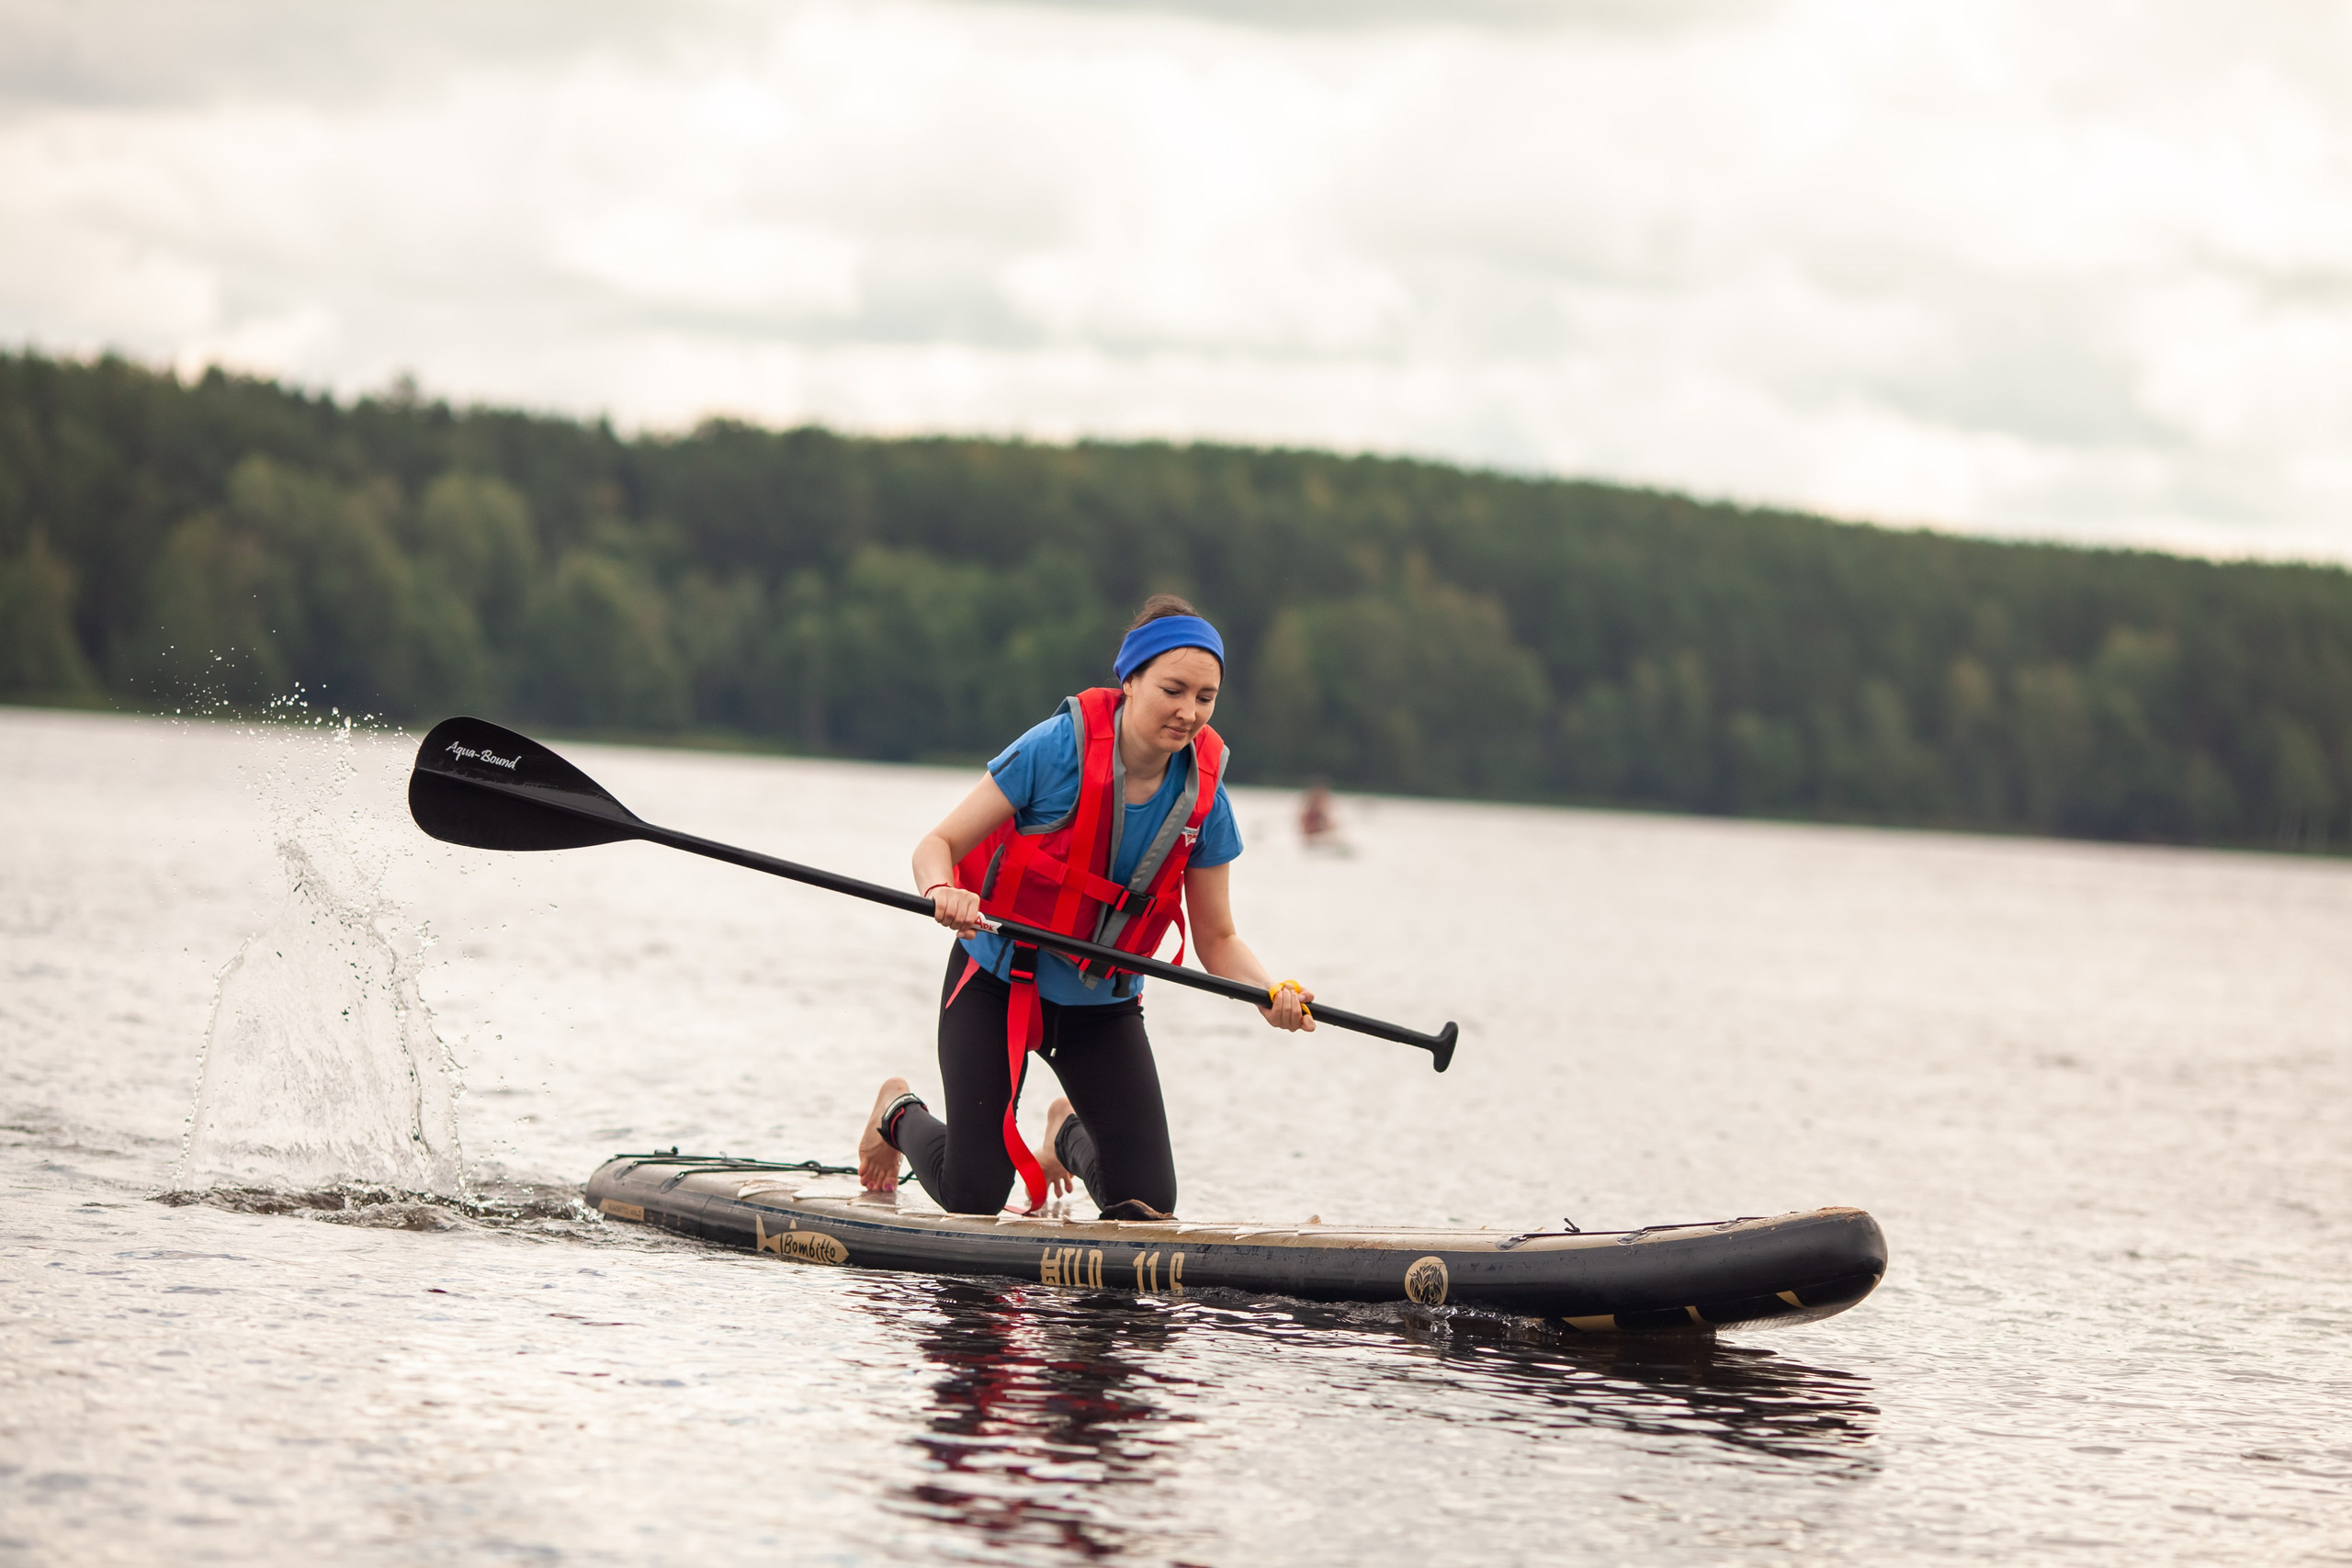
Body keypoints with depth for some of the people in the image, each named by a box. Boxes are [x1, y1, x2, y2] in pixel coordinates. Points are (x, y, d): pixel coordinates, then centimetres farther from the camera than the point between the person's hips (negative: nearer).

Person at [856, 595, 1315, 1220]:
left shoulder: (1202, 798, -12)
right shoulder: (1059, 748, -23)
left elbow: (1217, 939, -3)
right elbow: (937, 845, -18)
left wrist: (1270, 991, -23)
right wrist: (945, 892, -41)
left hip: (1102, 1004, 3)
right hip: (998, 982, -3)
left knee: (1146, 1203, -4)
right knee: (973, 1197, -5)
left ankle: (1069, 1137, 32)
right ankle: (900, 1115, 31)